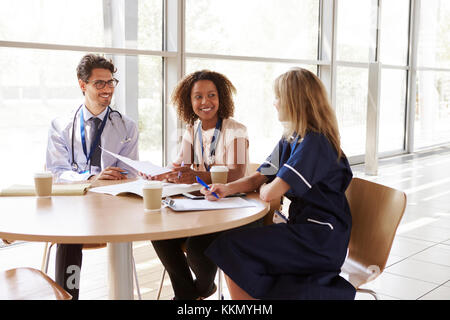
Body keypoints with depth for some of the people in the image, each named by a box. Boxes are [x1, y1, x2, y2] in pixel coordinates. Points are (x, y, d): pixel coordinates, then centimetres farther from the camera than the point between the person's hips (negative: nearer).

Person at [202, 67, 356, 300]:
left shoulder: (314, 143, -19)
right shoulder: (290, 140, 11)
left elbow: (269, 193, -24)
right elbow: (258, 178, 11)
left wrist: (264, 188, 0)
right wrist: (227, 189, -7)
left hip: (321, 239, -9)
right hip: (304, 228, 9)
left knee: (231, 248, -13)